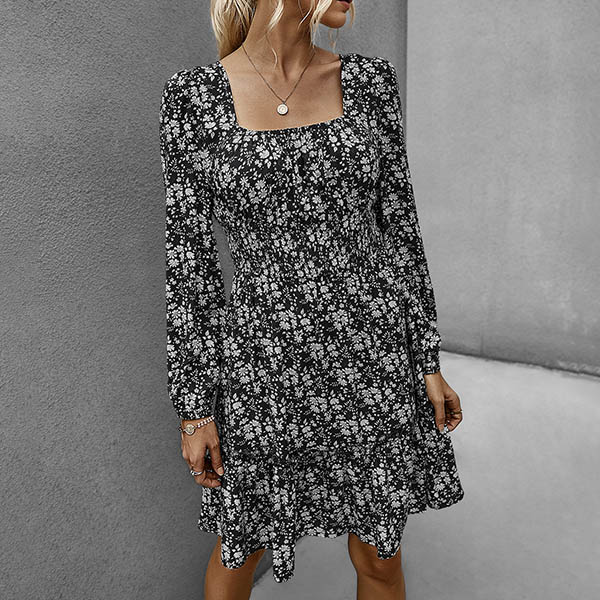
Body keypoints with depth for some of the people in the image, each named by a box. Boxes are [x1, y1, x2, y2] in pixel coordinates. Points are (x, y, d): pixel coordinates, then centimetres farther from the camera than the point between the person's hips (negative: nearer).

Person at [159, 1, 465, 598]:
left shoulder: (369, 79, 2)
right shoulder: (193, 95, -4)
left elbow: (399, 227, 4)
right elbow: (188, 258, -4)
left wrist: (429, 361, 3)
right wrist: (194, 406, -2)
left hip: (372, 354, 2)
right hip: (265, 365, -1)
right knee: (241, 548, 22)